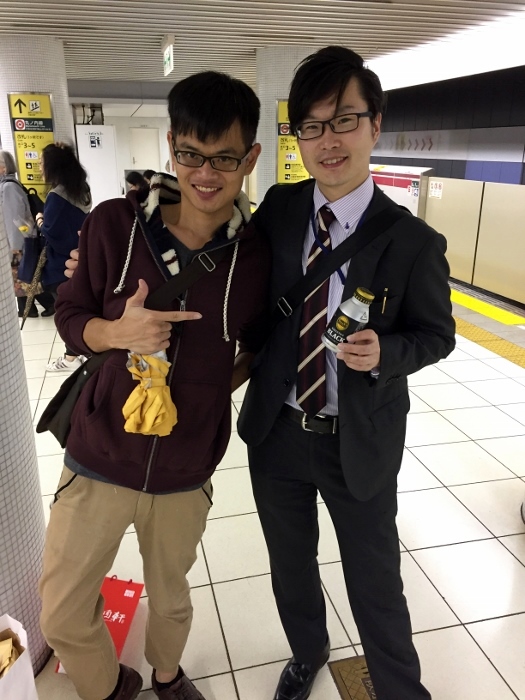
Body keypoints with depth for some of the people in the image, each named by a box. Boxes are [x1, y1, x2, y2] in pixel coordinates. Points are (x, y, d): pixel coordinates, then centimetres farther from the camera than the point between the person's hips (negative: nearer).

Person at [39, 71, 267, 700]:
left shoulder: (256, 255, -10)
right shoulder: (114, 223, -13)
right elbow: (69, 316, -4)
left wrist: (224, 383, -6)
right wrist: (117, 332, -23)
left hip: (186, 473, 1)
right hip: (99, 461, 0)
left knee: (170, 598, 24)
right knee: (61, 614, 14)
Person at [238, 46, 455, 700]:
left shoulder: (413, 242, -14)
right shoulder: (278, 209, -5)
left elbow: (436, 335, -4)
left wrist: (384, 353, -23)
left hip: (360, 443, -3)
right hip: (275, 430, 4)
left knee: (375, 584, 16)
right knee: (291, 566, 25)